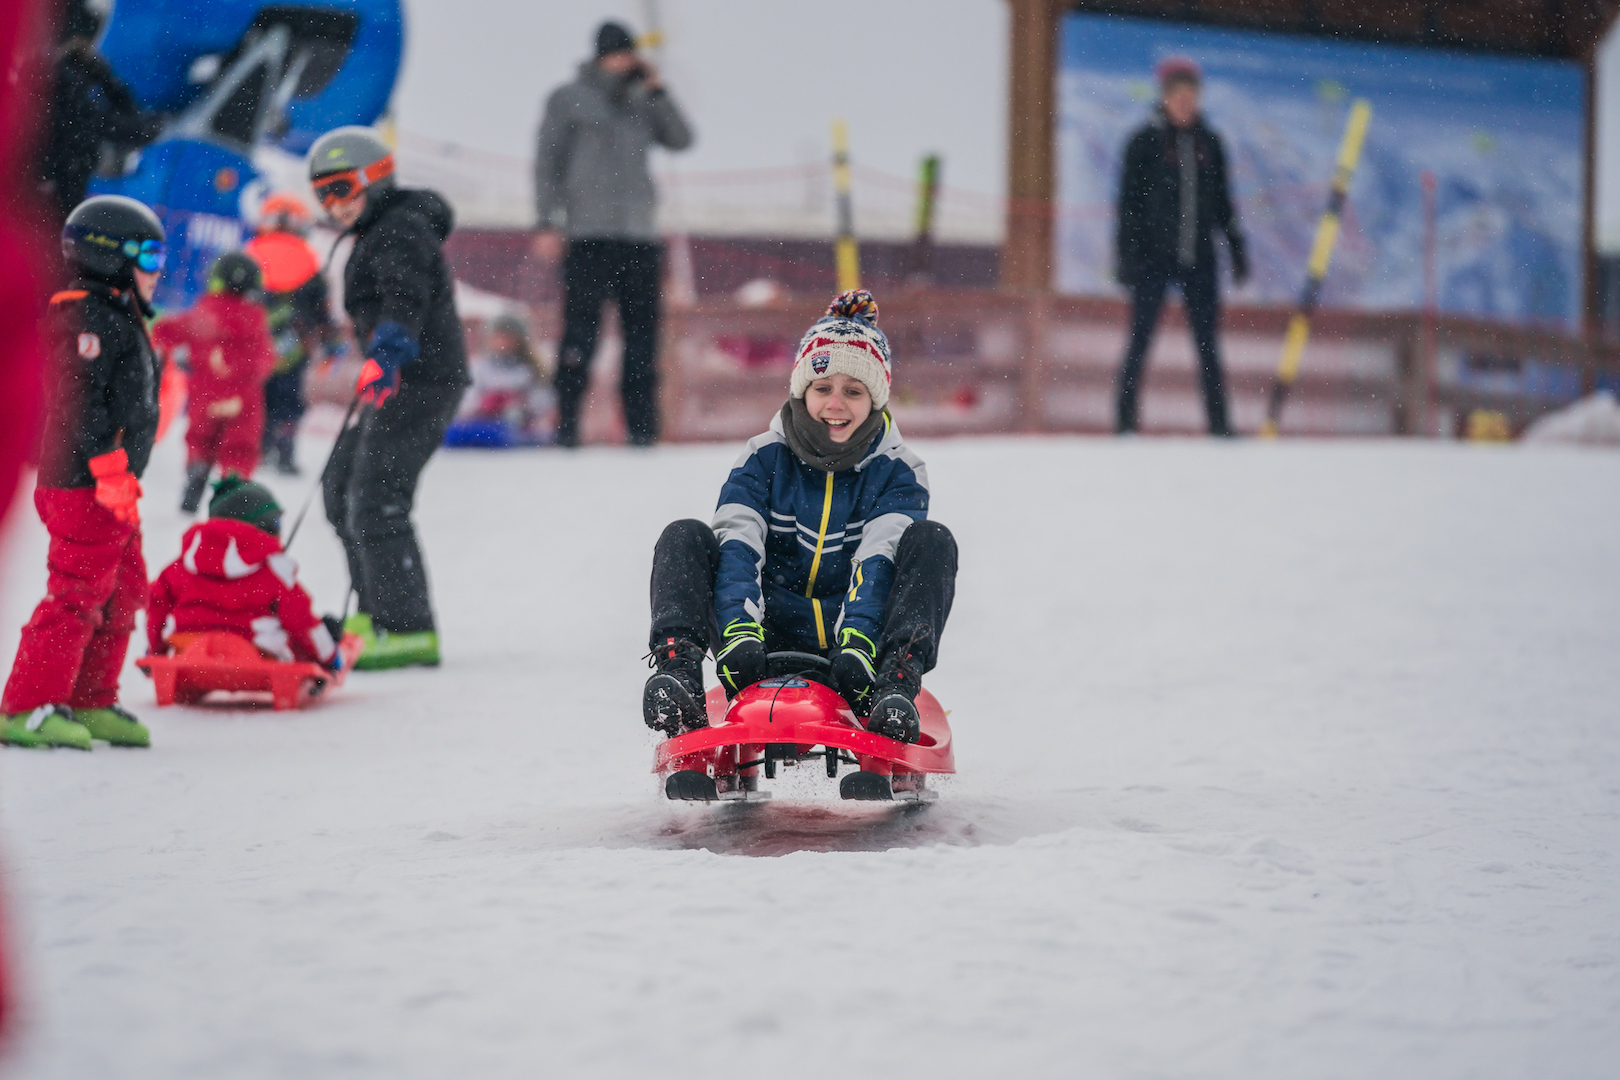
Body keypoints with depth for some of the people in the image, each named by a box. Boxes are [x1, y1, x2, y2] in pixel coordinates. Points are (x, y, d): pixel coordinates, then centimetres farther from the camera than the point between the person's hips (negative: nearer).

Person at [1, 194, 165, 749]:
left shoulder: (121, 319, 20)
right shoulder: (89, 318, -13)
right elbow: (81, 401, -22)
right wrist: (110, 471, -26)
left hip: (109, 489, 11)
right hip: (82, 486, -11)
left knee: (123, 592, 12)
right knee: (77, 593, -10)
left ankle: (89, 703, 19)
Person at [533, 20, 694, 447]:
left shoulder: (639, 103, 18)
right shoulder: (568, 99, 5)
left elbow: (681, 139, 12)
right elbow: (547, 163, 2)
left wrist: (657, 91, 3)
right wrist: (549, 223, -8)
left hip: (638, 235, 5)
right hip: (588, 234, -5)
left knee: (643, 330, 1)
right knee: (582, 328, -10)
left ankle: (642, 427, 3)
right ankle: (567, 424, -8)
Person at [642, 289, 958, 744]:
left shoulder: (897, 472, 1)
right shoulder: (763, 459, 3)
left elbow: (878, 563, -15)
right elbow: (738, 550, -12)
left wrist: (858, 642, -34)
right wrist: (740, 631, -31)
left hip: (860, 629, 0)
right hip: (772, 631, 1)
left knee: (931, 540, -22)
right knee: (684, 538, -17)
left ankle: (897, 684, -43)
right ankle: (678, 665, -42)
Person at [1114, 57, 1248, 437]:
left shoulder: (1208, 142, 10)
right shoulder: (1145, 142, -1)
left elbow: (1222, 202, 15)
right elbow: (1129, 202, -3)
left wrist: (1237, 249, 12)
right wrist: (1128, 255, -10)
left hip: (1198, 258, 3)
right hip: (1154, 257, -3)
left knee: (1208, 342, 3)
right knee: (1140, 340, -2)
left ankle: (1219, 423, 5)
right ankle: (1125, 422, 3)